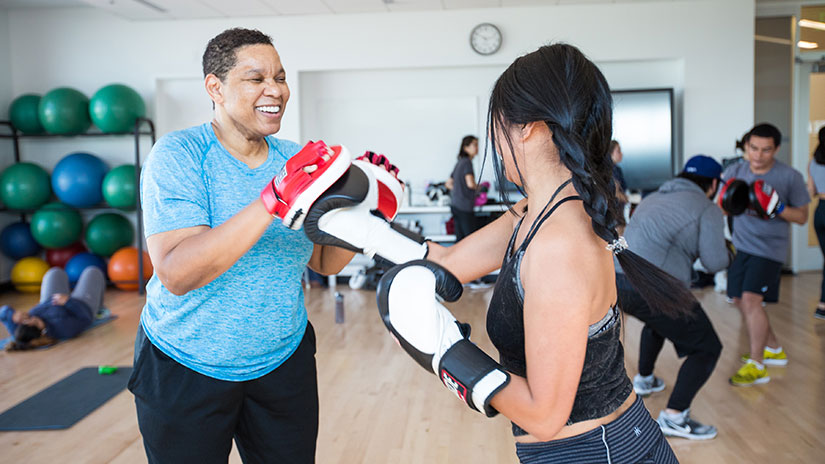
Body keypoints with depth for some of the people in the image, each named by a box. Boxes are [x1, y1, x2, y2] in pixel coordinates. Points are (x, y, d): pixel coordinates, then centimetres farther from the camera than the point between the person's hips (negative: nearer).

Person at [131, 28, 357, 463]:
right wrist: (272, 202, -38)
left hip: (284, 361, 4)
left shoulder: (295, 159, -1)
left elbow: (324, 262, 1)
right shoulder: (178, 154, -17)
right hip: (184, 370, -4)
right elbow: (176, 274, -29)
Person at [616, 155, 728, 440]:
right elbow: (714, 262, -7)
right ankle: (674, 416, -2)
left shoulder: (655, 198, 22)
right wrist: (727, 253, 15)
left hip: (617, 280, 8)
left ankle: (644, 380, 52)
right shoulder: (707, 209, 0)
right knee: (707, 349, 6)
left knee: (657, 320, 39)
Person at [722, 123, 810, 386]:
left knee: (751, 299, -18)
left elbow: (802, 217, -2)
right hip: (741, 246, 6)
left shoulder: (790, 177, -7)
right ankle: (774, 349, 32)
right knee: (739, 301, 11)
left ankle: (756, 365, -9)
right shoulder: (736, 171, 2)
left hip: (769, 248, -5)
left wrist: (777, 209, -21)